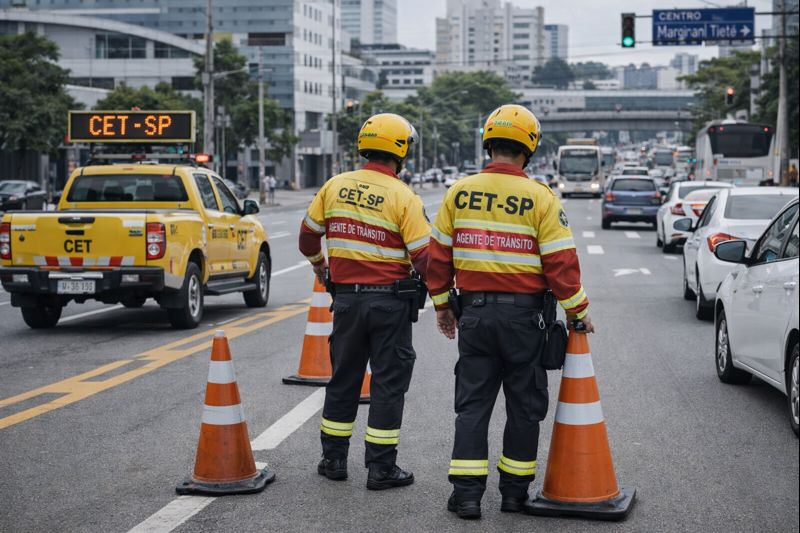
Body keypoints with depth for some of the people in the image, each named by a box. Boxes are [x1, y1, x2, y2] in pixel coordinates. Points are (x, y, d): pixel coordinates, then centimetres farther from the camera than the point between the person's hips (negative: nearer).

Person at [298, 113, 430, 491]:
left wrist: (318, 264, 32)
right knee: (388, 382, 5)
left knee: (344, 378, 16)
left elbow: (308, 237, 12)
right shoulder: (403, 197, -11)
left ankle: (333, 459, 23)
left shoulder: (334, 186, 2)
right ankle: (381, 467, 8)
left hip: (345, 296, 4)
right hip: (390, 300, -4)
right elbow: (424, 257, -15)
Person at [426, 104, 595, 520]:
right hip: (522, 313, -2)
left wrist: (442, 305, 18)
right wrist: (578, 312, 3)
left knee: (473, 403, 9)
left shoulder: (459, 192, 1)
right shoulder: (540, 198, -8)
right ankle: (514, 490, 18)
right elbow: (561, 263, -9)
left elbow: (438, 255, 6)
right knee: (524, 404, 11)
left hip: (474, 310, 3)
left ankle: (466, 491, 5)